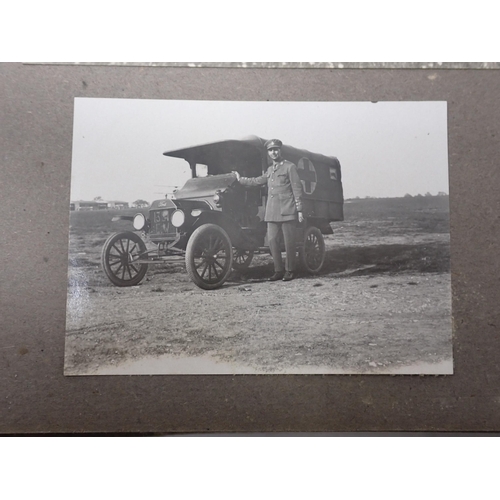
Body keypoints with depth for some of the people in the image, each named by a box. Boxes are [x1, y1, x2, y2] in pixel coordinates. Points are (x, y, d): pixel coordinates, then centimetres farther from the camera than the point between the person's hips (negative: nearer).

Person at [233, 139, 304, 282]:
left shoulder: (289, 167, 0)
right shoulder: (270, 170, 20)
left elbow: (297, 189, -3)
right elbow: (258, 181, 32)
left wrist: (299, 210, -8)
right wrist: (241, 179, 34)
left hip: (287, 211, -6)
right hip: (272, 212, 6)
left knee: (289, 242, -2)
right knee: (272, 241, 3)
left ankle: (290, 271, 8)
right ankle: (278, 271, 12)